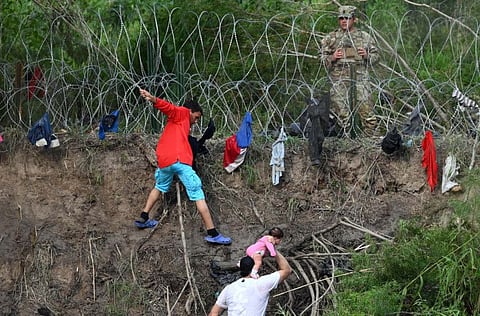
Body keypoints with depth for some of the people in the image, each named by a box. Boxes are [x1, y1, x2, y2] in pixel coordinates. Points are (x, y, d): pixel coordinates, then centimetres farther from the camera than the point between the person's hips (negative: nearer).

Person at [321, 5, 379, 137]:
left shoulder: (365, 37, 12)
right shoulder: (330, 38, 10)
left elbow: (375, 55, 16)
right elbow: (323, 59, 12)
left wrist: (367, 55, -5)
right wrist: (332, 58, -8)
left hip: (360, 78, 0)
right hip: (339, 81, 0)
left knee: (367, 112, -7)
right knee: (342, 116, 0)